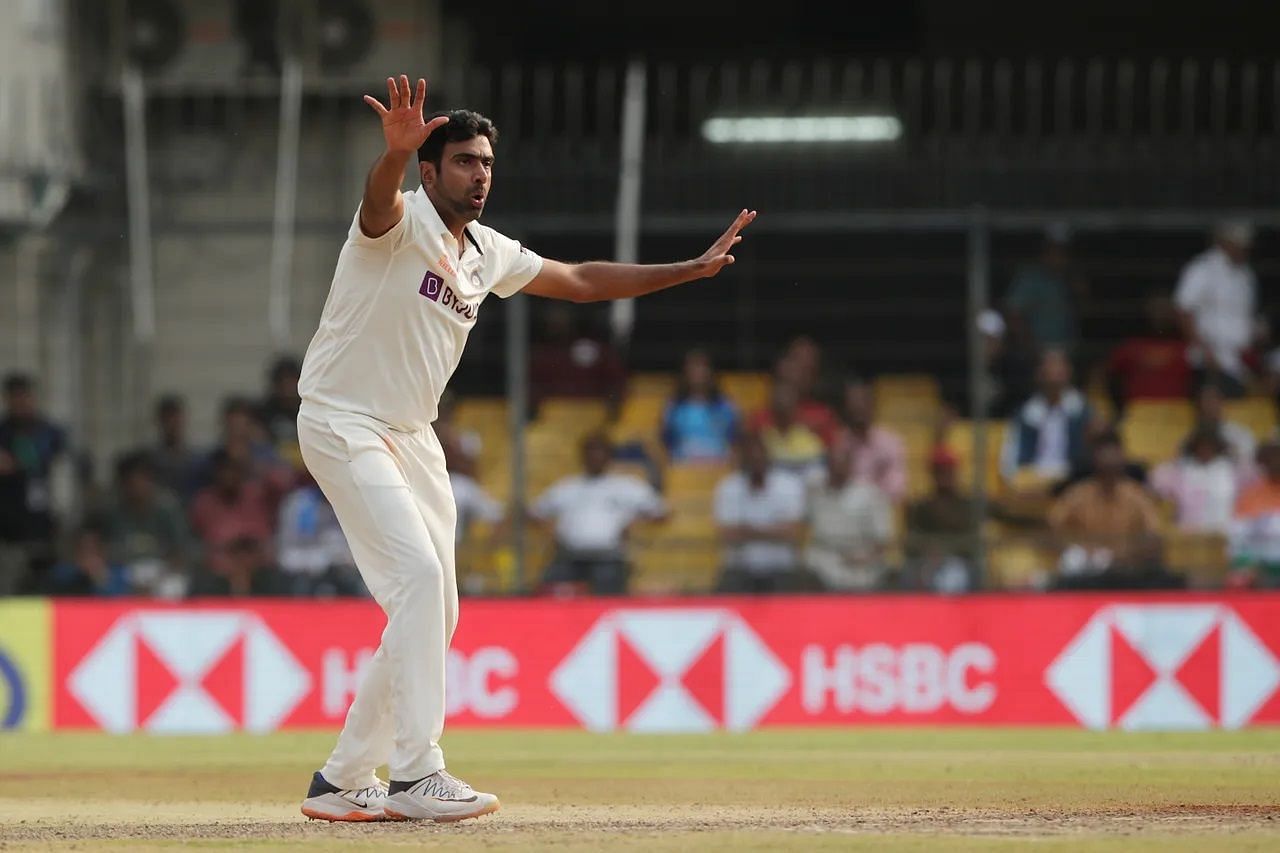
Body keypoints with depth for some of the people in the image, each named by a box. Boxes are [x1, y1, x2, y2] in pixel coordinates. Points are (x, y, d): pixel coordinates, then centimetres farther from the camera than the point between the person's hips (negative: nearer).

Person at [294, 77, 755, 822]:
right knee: (419, 577, -22)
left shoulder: (488, 254, 10)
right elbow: (380, 199, -39)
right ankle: (416, 774, -22)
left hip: (413, 437, 9)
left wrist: (692, 269, 17)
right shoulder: (400, 223, -14)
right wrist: (397, 151, -63)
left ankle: (342, 781, 17)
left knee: (434, 616, 8)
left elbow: (580, 282, 20)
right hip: (344, 425, -9)